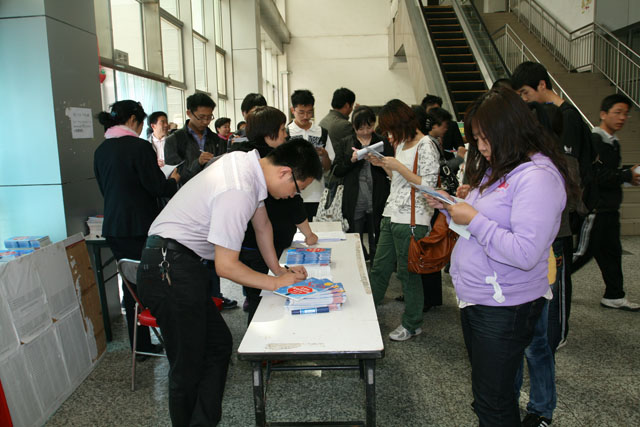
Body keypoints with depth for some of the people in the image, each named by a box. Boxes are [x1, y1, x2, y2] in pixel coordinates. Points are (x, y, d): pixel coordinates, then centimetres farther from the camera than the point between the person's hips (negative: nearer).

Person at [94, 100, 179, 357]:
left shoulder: (101, 150, 10)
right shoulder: (138, 146, -13)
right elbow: (157, 187, -15)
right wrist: (173, 179, 5)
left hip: (113, 228, 7)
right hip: (140, 228, -7)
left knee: (131, 286, 13)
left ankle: (140, 345, 23)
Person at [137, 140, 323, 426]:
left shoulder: (248, 164, 3)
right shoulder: (238, 191, -26)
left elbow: (262, 225, 17)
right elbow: (226, 266, -20)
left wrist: (278, 270, 17)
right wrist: (277, 283, -8)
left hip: (182, 265, 10)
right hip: (169, 270, -10)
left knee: (219, 345, 13)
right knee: (189, 368, 2)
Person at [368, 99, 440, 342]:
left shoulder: (425, 147, -13)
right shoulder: (401, 144, 14)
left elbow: (429, 185, -18)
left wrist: (399, 167, -19)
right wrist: (382, 164, 7)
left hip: (412, 220, -8)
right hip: (392, 214, 8)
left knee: (408, 272, 4)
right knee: (379, 267, 15)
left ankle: (412, 324, 21)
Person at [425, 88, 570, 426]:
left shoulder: (537, 176, -20)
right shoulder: (500, 168, 11)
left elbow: (524, 253, -28)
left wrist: (474, 219, -22)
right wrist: (451, 206, 4)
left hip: (503, 307, -9)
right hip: (474, 297, 9)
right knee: (485, 391, 23)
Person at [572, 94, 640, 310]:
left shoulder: (613, 143, 15)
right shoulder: (594, 141, -15)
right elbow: (597, 176, -23)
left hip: (609, 208, 9)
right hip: (595, 208, -9)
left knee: (611, 252, 13)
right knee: (584, 251, -3)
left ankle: (614, 296, 22)